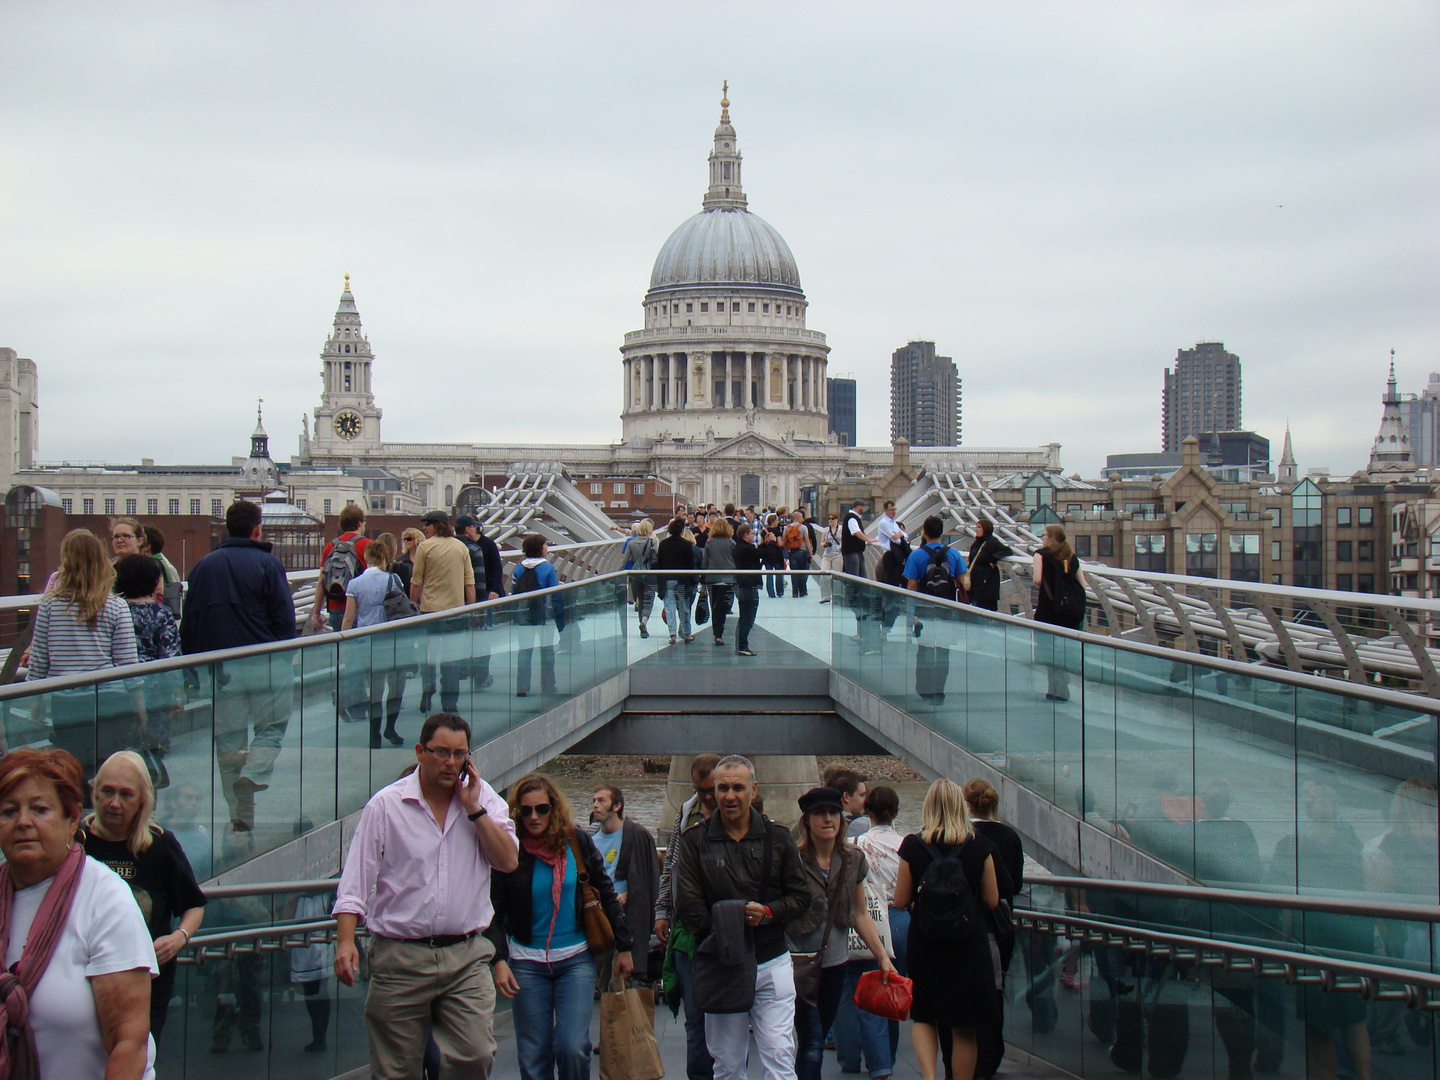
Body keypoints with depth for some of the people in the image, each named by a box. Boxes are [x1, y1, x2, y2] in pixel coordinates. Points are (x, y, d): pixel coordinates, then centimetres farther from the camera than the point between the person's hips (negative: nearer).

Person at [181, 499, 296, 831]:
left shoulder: (203, 566, 9)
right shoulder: (267, 564, -3)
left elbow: (187, 624, 10)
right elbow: (285, 619, -7)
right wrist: (283, 659, 5)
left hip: (219, 667, 3)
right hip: (265, 666, -3)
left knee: (228, 740, 9)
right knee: (271, 728, 11)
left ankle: (240, 816, 9)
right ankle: (254, 774, -17)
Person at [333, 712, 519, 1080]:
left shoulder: (484, 799, 8)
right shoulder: (385, 805, 1)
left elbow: (508, 861, -3)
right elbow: (356, 880, -1)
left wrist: (473, 808, -7)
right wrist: (345, 941, -12)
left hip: (466, 957, 2)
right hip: (400, 958, -1)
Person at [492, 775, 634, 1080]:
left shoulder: (578, 842, -2)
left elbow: (606, 894, 6)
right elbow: (495, 912, -3)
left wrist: (623, 946, 7)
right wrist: (499, 960, -16)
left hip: (576, 959, 0)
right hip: (527, 961, 0)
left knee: (573, 1048, -12)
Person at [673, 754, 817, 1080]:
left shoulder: (777, 837, 6)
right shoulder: (695, 841, 2)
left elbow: (803, 898, 7)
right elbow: (688, 906, -5)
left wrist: (768, 913, -12)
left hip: (772, 964, 0)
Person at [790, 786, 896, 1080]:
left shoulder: (853, 861, 4)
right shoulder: (794, 860, -13)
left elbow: (861, 915, 12)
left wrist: (883, 957, 9)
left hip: (835, 964, 5)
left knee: (816, 1040, 13)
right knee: (812, 1044, -9)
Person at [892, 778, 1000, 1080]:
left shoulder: (913, 846, -8)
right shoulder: (979, 846, -7)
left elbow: (900, 901, -3)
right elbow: (992, 901, 0)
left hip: (924, 942, 0)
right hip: (970, 944, 0)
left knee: (923, 1017, 15)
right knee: (964, 1029, 11)